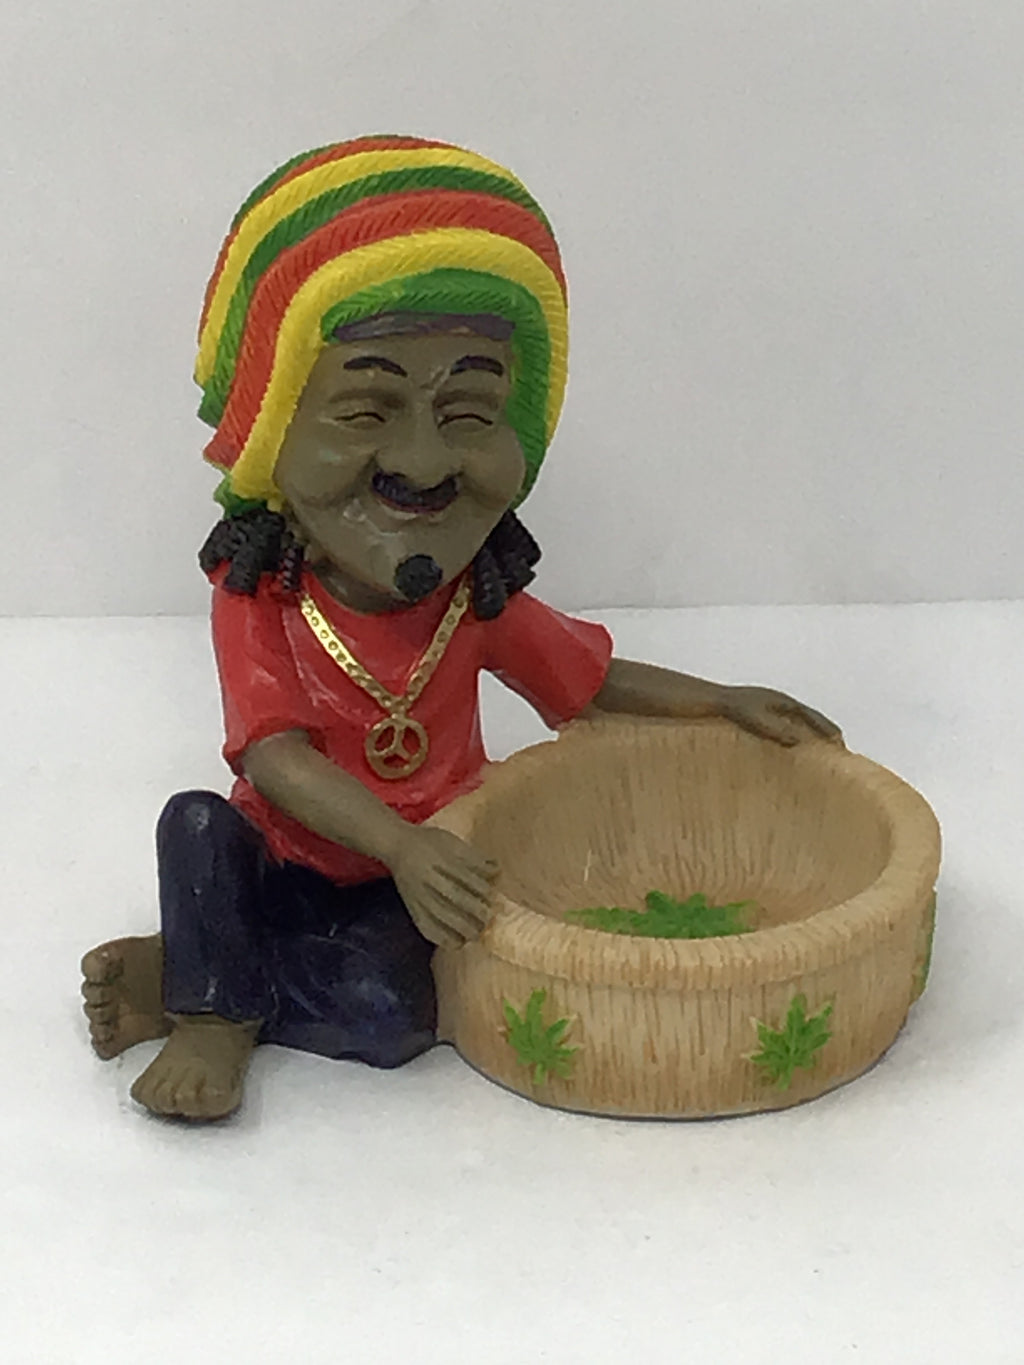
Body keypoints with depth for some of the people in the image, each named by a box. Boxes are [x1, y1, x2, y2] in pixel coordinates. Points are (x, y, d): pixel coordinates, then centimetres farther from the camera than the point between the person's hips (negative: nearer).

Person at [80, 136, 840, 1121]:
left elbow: (594, 680, 8)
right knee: (195, 823, -28)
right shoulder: (258, 600, -18)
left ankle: (188, 979, -8)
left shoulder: (478, 604, -7)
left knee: (394, 1016, -25)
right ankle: (212, 1013, -11)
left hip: (411, 881, 1)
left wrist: (728, 704, -2)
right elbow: (276, 753, -27)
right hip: (283, 857, 0)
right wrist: (402, 846, -41)